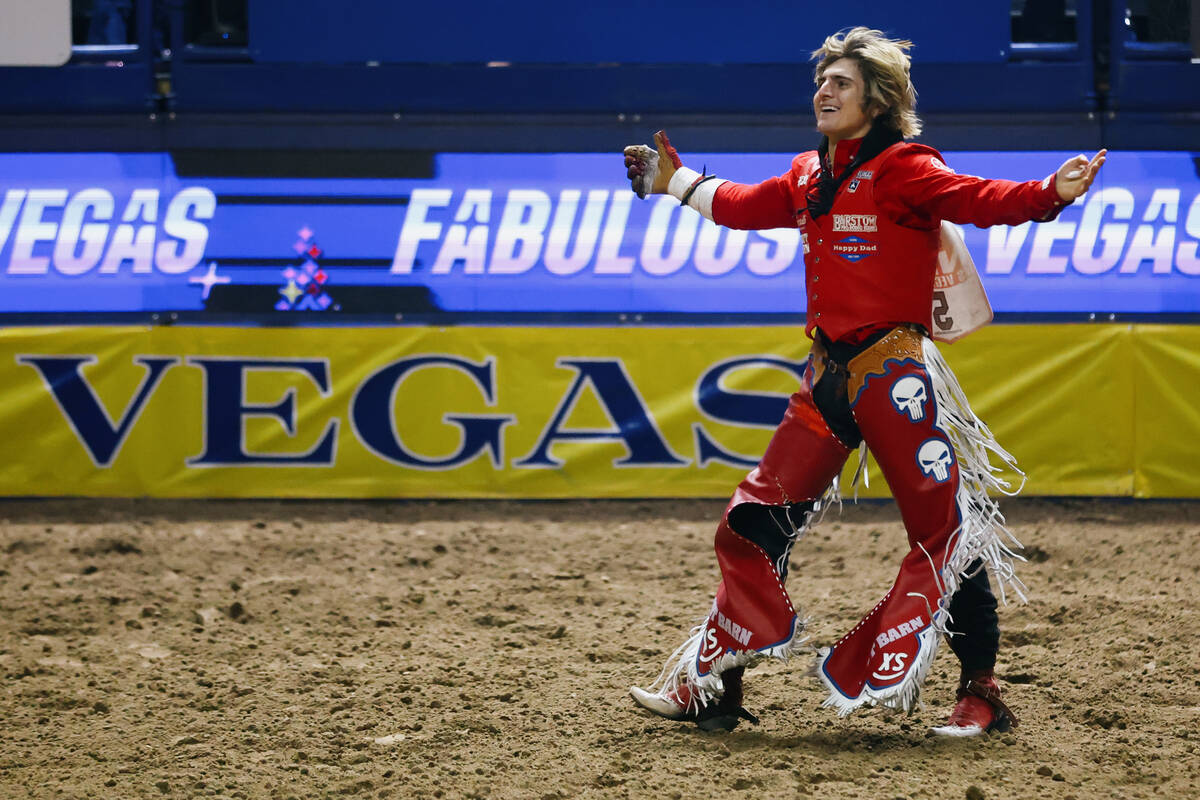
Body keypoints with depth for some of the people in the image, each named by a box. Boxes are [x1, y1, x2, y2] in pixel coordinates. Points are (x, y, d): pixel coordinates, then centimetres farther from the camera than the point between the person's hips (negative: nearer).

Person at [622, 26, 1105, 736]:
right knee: (754, 525, 8)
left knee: (947, 530, -9)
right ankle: (713, 688, 18)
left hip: (894, 372, -7)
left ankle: (981, 693, 1)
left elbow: (979, 200, -22)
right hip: (827, 375, 7)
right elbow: (744, 205, 32)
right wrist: (675, 182, 41)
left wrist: (1049, 194, -39)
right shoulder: (809, 177, 14)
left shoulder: (904, 169, -8)